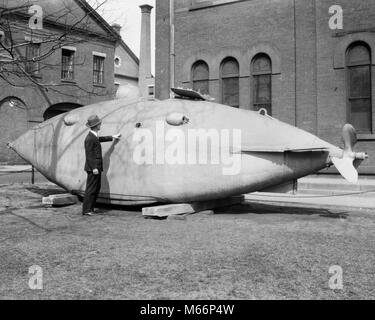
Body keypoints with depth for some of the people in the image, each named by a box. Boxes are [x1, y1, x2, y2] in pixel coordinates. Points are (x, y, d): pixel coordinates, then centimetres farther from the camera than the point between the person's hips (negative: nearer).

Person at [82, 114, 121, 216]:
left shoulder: (94, 136, 14)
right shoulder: (90, 138, -16)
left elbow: (100, 139, 37)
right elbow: (89, 154, -19)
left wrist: (112, 137, 45)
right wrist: (94, 168, -21)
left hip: (97, 167, 10)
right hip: (93, 168, -10)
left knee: (96, 189, 13)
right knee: (91, 189, -6)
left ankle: (90, 208, 19)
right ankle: (86, 210, -1)